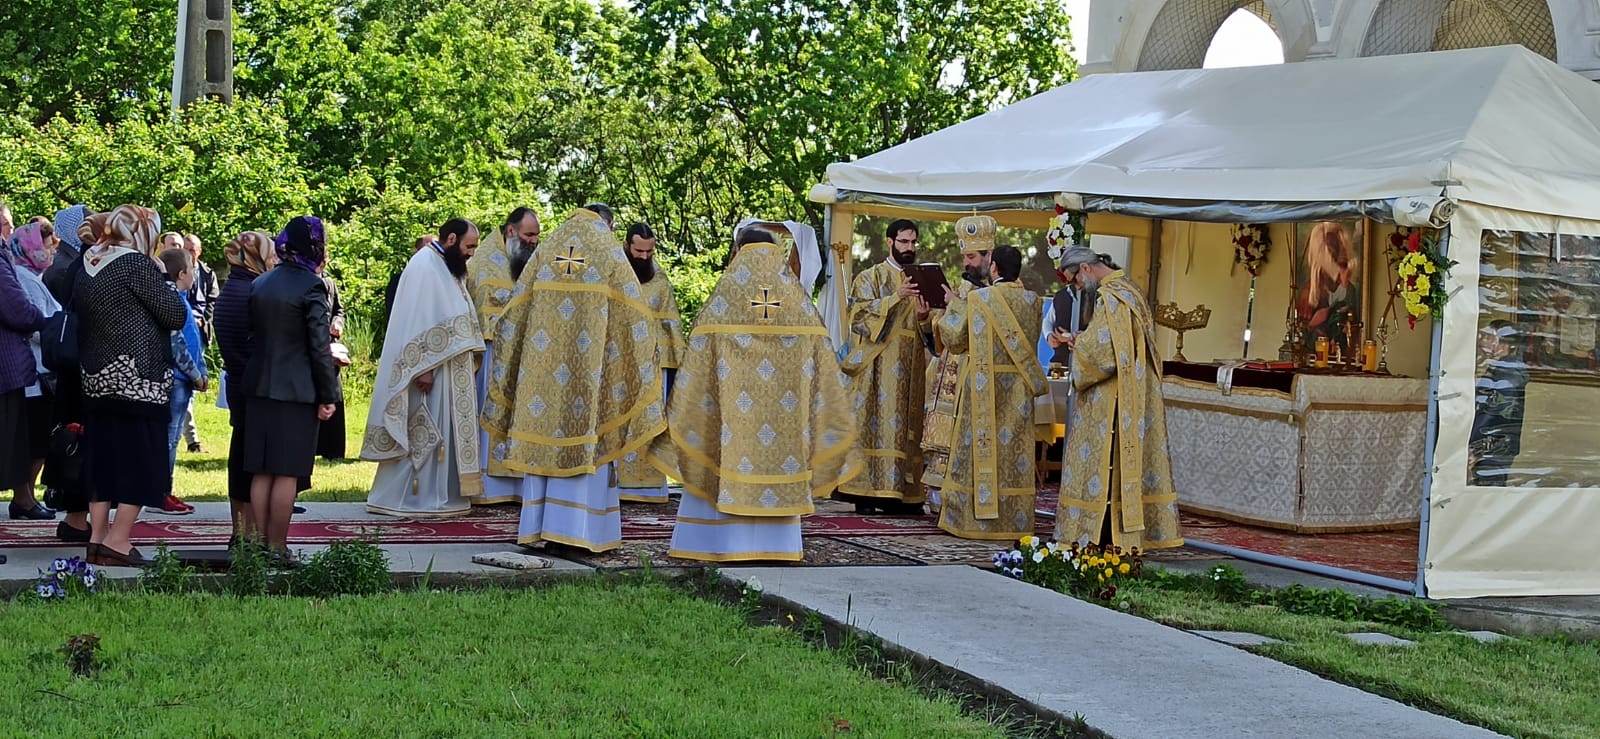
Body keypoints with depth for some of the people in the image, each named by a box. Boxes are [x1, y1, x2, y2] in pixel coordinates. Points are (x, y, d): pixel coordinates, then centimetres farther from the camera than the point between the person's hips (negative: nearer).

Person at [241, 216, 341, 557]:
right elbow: (319, 346, -12)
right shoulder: (311, 286, -11)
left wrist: (260, 374, 18)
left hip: (260, 388, 6)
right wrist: (328, 396, -7)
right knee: (287, 473, -2)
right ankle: (277, 548, -1)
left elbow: (252, 336, 12)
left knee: (261, 472, 8)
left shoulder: (259, 284, 9)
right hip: (297, 390, -6)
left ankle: (261, 543, 11)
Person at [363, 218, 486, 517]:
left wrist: (469, 358, 11)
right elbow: (416, 319, -19)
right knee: (422, 434, -6)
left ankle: (441, 496, 13)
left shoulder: (450, 270, 15)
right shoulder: (424, 266, -13)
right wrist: (424, 367, -24)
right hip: (430, 368, -9)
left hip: (450, 369, 10)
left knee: (447, 433, 10)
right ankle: (409, 497, -1)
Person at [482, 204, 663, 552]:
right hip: (588, 368, -3)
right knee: (584, 439, -1)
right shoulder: (609, 255, 4)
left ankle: (538, 525, 6)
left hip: (542, 360, 3)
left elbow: (516, 311, 10)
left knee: (543, 435, 6)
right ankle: (579, 527, -5)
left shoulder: (545, 251, 12)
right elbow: (633, 315, 0)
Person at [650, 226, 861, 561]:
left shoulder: (728, 290, -1)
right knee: (779, 458, 7)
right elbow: (818, 348, 7)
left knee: (731, 459, 2)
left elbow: (700, 353, -4)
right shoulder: (796, 294, 6)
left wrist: (679, 412, 2)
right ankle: (777, 542, 7)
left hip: (736, 402, -2)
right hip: (785, 402, 2)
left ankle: (728, 540, 1)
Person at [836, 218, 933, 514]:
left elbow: (931, 333, 17)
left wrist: (925, 319, -6)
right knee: (875, 424, -10)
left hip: (911, 369, 5)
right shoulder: (870, 277, 3)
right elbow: (860, 315, -11)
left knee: (909, 427, 1)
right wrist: (895, 298, -21)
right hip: (878, 365, -5)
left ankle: (905, 494, 2)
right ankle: (866, 493, -11)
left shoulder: (922, 281, 18)